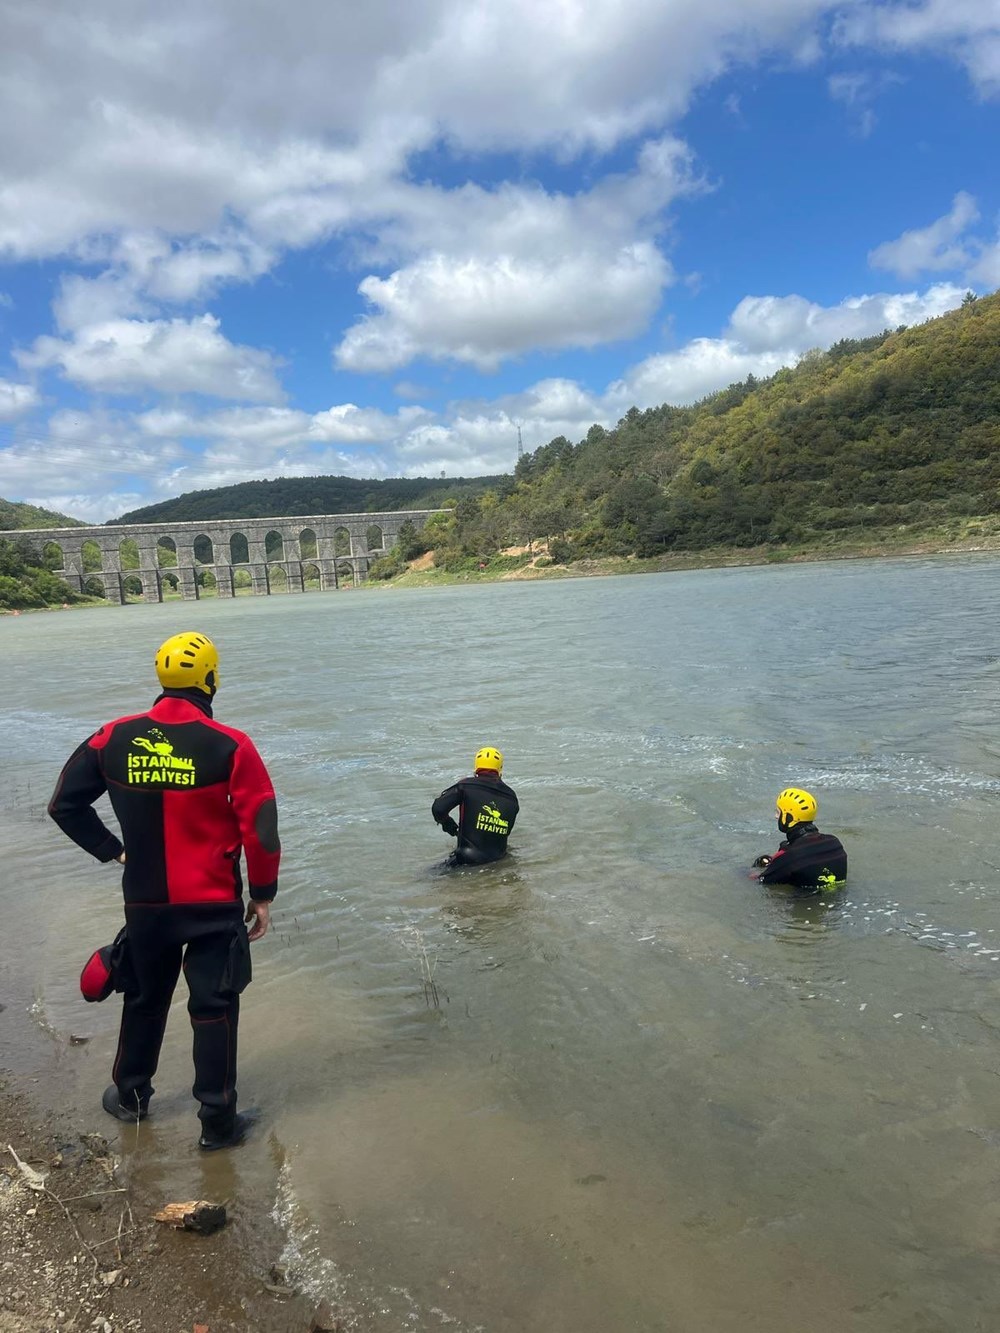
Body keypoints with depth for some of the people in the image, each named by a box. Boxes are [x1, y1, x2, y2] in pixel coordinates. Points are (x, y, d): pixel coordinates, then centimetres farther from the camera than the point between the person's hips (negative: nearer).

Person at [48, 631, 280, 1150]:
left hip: (144, 902, 4)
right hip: (215, 905, -3)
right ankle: (218, 1122, 17)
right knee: (214, 1008, 9)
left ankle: (130, 1095, 41)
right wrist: (263, 894, -1)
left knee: (144, 998, 24)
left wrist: (112, 850, 12)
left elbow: (65, 804, 4)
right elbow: (260, 829, -14)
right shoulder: (230, 746, -16)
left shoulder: (114, 738, -5)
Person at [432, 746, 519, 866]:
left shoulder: (466, 786, -6)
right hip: (499, 857, 4)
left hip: (468, 859, -4)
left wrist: (449, 825, 11)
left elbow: (438, 808, -9)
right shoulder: (511, 796, 7)